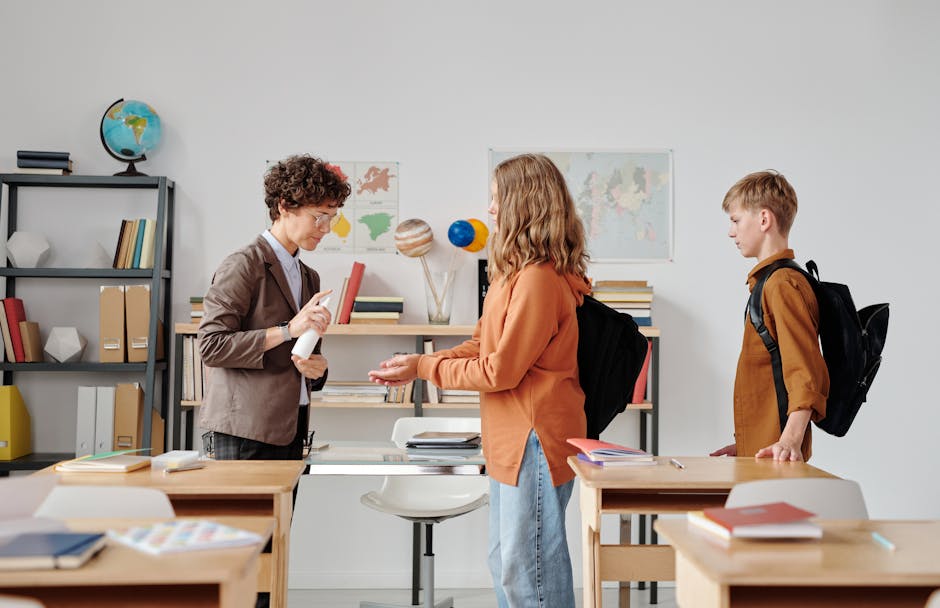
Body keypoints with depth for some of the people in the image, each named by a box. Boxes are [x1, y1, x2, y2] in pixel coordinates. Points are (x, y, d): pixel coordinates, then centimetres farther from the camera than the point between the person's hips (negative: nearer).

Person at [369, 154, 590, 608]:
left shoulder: (538, 280, -21)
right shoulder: (515, 273, 13)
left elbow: (500, 370, -19)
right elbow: (481, 345, 15)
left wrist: (424, 367, -9)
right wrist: (414, 367, 5)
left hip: (534, 442, -11)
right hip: (512, 440, 11)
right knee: (504, 562, 20)